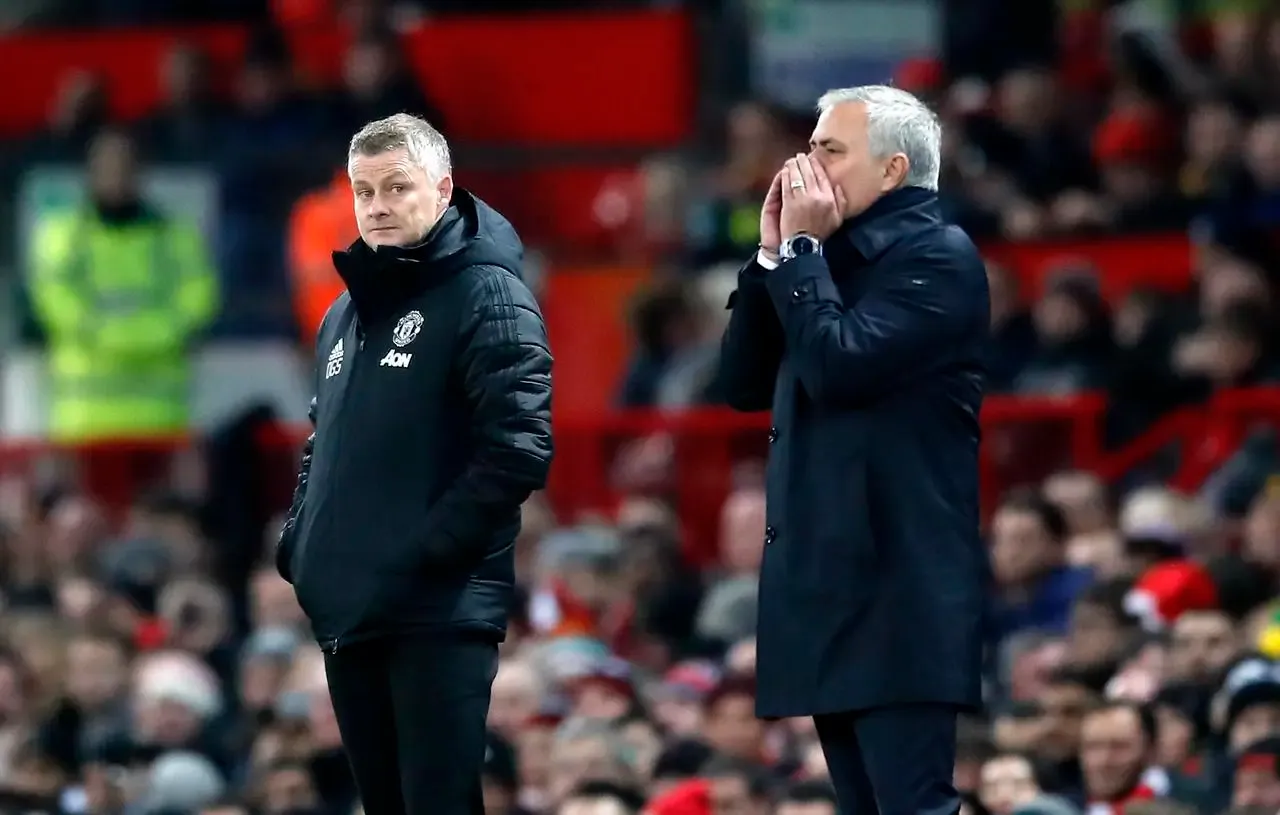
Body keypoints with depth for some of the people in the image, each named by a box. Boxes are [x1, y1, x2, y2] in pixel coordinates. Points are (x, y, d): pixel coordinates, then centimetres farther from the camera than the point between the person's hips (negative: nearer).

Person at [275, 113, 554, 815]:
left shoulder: (485, 297, -7)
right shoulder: (347, 313, 19)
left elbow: (519, 448, -17)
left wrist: (426, 552, -18)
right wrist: (300, 542, 11)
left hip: (439, 616, -8)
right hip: (349, 613, 8)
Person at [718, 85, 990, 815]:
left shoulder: (937, 255, -7)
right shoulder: (838, 259, 18)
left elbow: (839, 366, -19)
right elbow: (745, 383, 14)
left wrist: (802, 247, -8)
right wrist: (773, 251, 7)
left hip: (899, 590, -9)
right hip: (831, 587, 9)